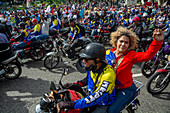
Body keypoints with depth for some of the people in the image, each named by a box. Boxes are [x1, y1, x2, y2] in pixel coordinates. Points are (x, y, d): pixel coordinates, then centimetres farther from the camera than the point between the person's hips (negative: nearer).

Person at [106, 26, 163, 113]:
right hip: (111, 87, 4)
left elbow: (148, 55, -30)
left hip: (126, 90, -4)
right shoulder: (108, 53, -5)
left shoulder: (131, 55, -14)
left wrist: (158, 41, -44)